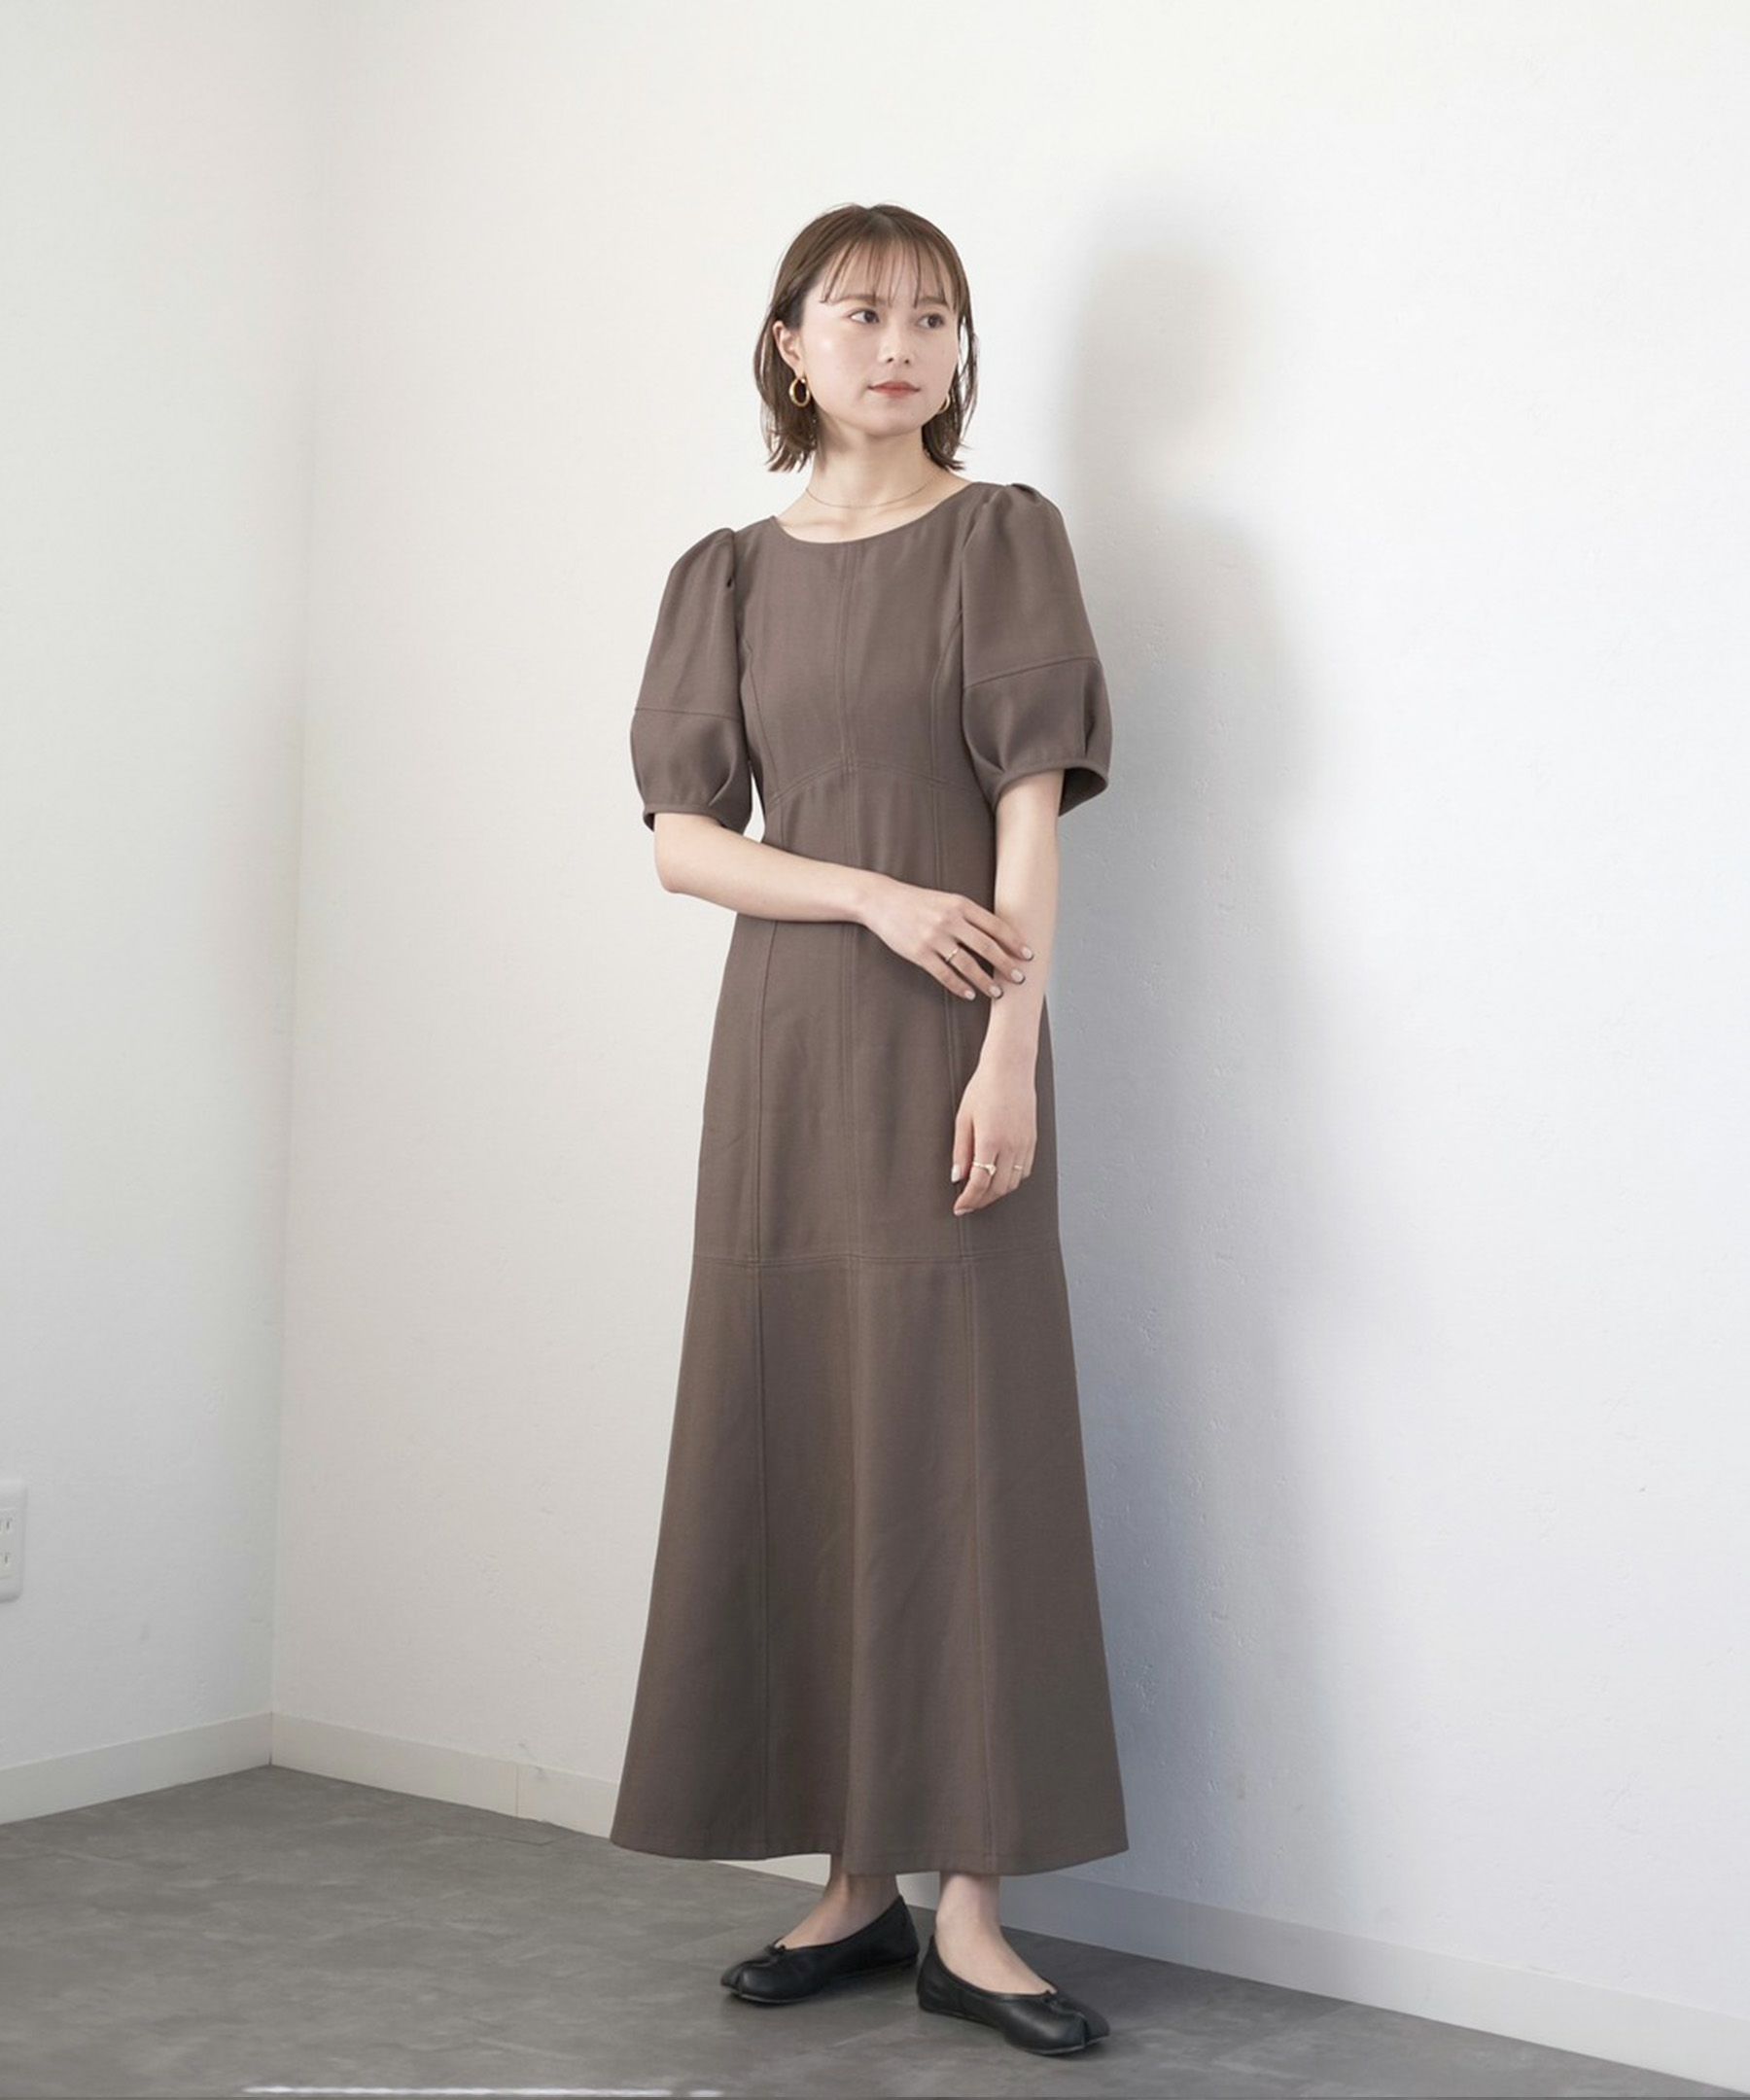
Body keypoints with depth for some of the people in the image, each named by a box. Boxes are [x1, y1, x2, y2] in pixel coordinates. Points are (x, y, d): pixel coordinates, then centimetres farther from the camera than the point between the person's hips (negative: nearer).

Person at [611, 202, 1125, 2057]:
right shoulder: (729, 575, 12)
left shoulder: (1000, 537, 4)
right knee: (797, 1440, 3)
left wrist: (1011, 1050, -15)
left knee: (962, 1436, -5)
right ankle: (855, 1883, 11)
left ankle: (969, 1905, -1)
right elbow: (683, 841, 5)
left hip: (946, 1051, -3)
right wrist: (875, 891, -11)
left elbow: (1031, 810, -4)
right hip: (787, 1047, 4)